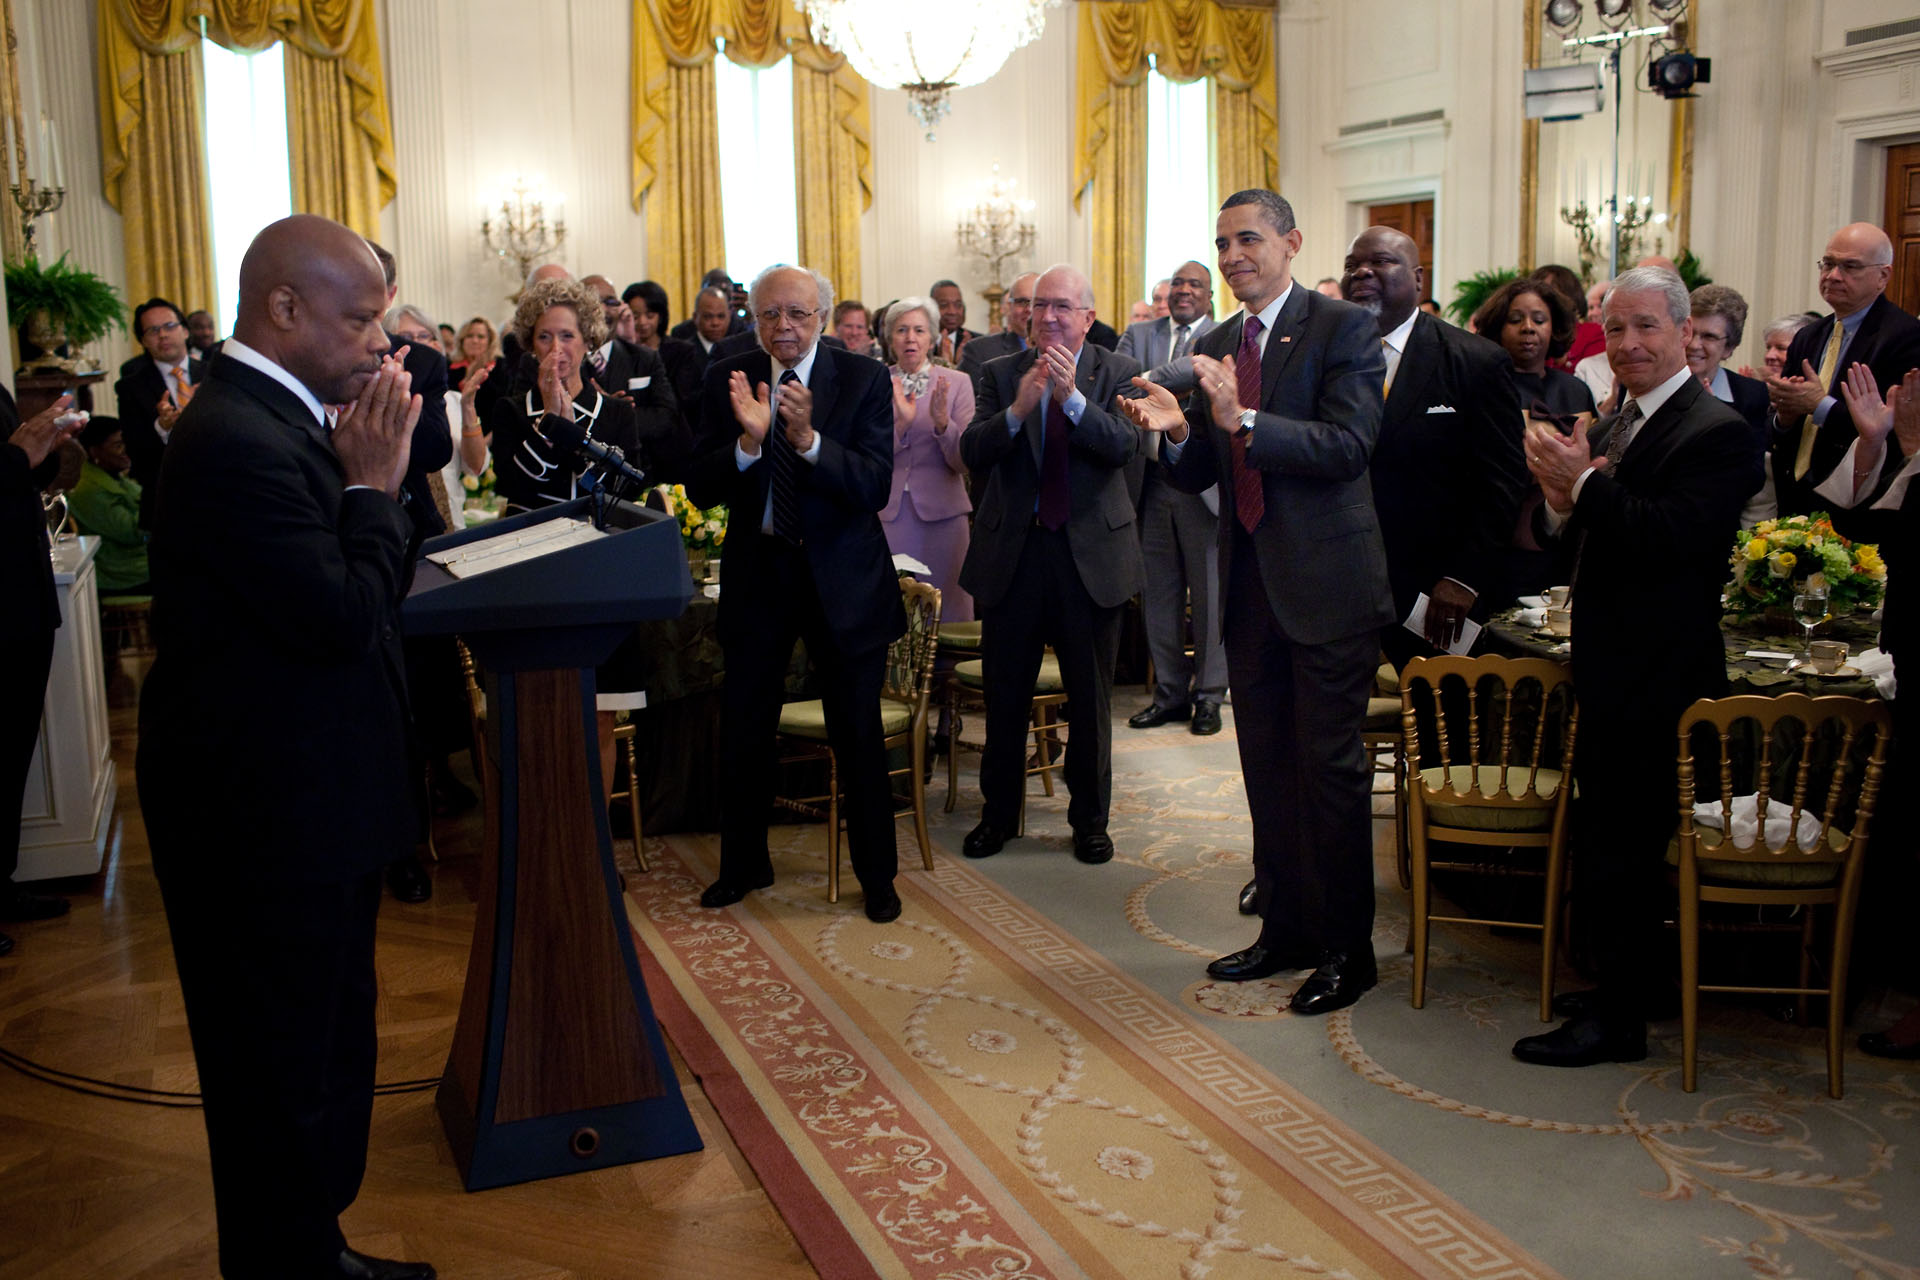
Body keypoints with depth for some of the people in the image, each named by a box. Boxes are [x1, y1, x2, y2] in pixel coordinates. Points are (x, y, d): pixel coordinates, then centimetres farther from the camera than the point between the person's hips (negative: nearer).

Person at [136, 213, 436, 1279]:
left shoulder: (275, 417, 9)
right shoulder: (241, 442, -23)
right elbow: (344, 617, -26)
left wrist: (366, 482, 0)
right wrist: (374, 486, -15)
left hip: (305, 803, 11)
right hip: (270, 820, -11)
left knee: (327, 1050, 23)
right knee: (284, 1070, 6)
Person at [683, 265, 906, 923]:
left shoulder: (864, 379, -8)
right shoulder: (729, 381, -1)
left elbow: (876, 486, -17)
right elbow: (699, 489, -7)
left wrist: (809, 439, -31)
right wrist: (747, 442, -25)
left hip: (841, 576, -2)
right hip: (755, 572, 2)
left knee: (858, 738, 7)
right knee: (743, 733, 12)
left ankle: (877, 875, 25)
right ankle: (743, 864, 34)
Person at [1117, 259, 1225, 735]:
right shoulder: (1139, 334, 12)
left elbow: (1200, 367, -20)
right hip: (1152, 479, 4)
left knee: (1209, 591, 2)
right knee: (1158, 592, 10)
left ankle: (1209, 695, 14)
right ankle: (1170, 692, 22)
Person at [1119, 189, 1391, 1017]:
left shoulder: (1341, 329, -7)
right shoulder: (1214, 348, 12)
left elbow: (1348, 446, -19)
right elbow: (1199, 476, 11)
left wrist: (1241, 419, -29)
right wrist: (1175, 430, -11)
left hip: (1327, 582, -7)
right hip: (1250, 583, 7)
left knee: (1330, 765, -1)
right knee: (1266, 764, 14)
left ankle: (1347, 949, 12)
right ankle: (1285, 927, 27)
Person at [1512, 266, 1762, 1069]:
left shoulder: (1716, 434, -14)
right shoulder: (1612, 425, 13)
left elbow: (1673, 537, -27)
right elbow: (1566, 535, 10)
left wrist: (1583, 485, -26)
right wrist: (1559, 505, -12)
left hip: (1658, 674, -9)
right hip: (1607, 666, 9)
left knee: (1620, 848, -2)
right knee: (1609, 835, 19)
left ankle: (1619, 1019, 9)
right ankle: (1628, 980, 35)